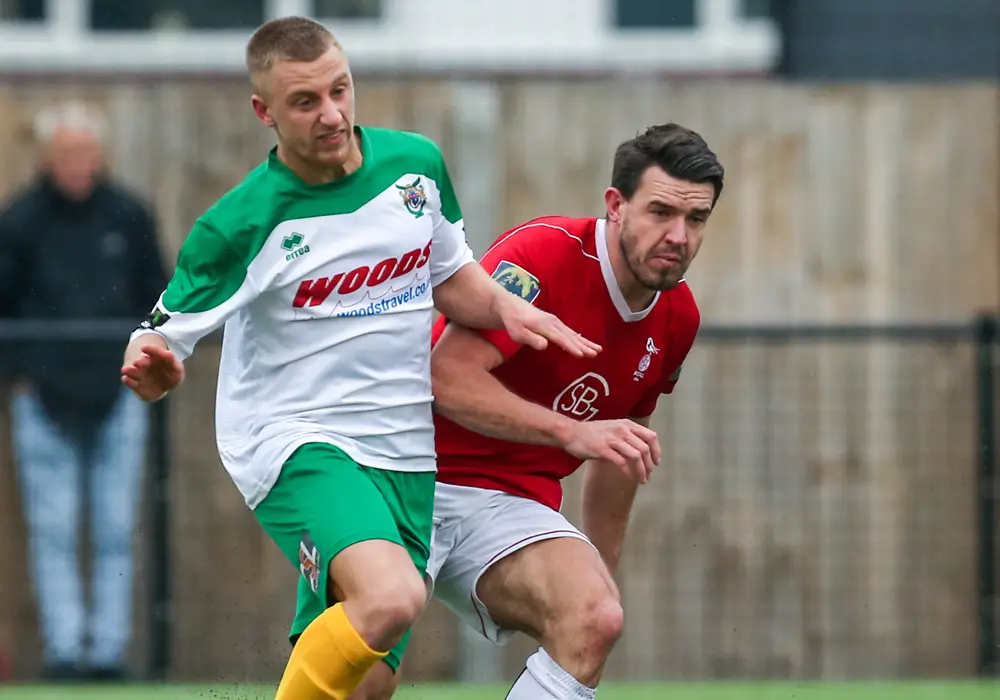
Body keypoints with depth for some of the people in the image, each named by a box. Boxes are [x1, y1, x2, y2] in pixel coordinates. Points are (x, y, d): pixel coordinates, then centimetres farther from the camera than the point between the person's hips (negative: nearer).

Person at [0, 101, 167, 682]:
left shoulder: (129, 216, 3)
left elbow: (158, 298, 13)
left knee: (116, 532, 1)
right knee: (53, 533, -3)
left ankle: (109, 650, 4)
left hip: (117, 399, 1)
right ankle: (64, 649, -2)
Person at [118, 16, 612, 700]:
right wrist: (153, 367, -33)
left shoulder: (416, 163, 2)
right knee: (389, 596, -34)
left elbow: (450, 275, 21)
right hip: (294, 441, -6)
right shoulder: (241, 225, -14)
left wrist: (507, 308, 1)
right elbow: (160, 339, -10)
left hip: (403, 455, 6)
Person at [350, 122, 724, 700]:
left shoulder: (677, 318, 7)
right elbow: (448, 375, -26)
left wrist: (601, 574, 27)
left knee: (595, 620, -27)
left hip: (516, 503, 6)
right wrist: (574, 433, -34)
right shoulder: (544, 253, -17)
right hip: (419, 480, -6)